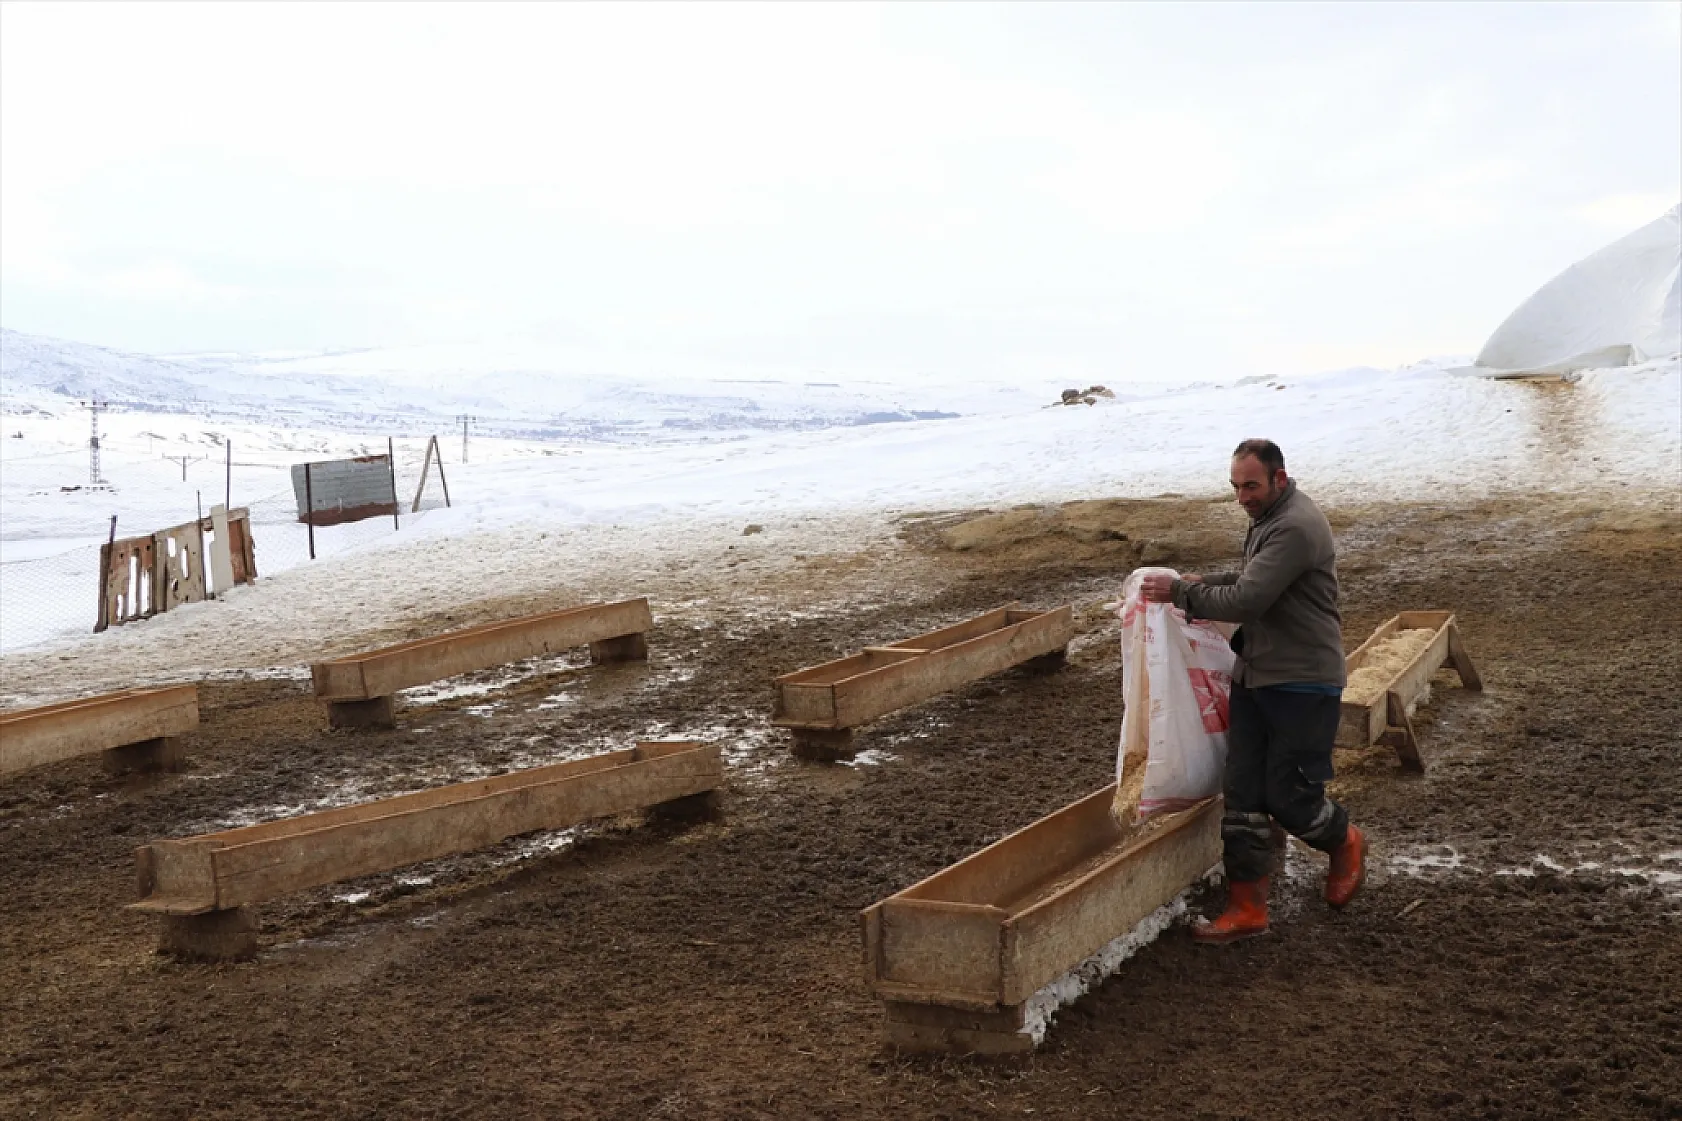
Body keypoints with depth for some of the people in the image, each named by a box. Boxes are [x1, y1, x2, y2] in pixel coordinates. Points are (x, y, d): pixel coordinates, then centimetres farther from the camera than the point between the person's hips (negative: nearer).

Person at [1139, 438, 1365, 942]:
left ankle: (1345, 844, 31)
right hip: (1255, 675, 9)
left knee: (1288, 795, -2)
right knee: (1244, 792, 4)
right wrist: (1205, 583, 7)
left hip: (1303, 683, -9)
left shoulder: (1295, 528, -21)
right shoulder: (1269, 517, 12)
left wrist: (1181, 592, -16)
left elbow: (1246, 600, -26)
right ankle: (1246, 908, 10)